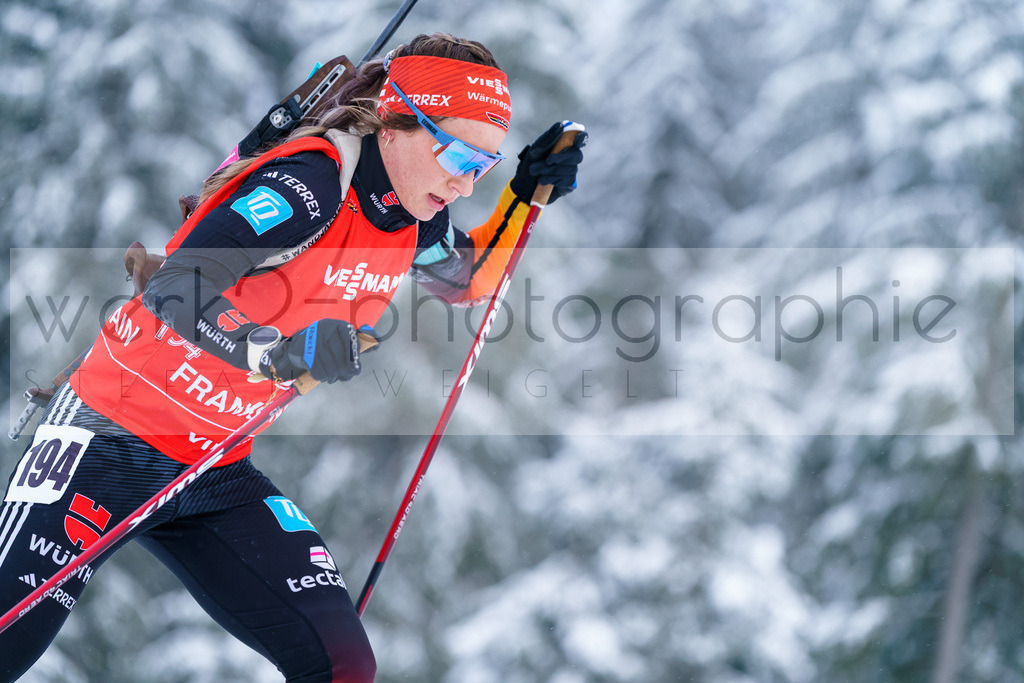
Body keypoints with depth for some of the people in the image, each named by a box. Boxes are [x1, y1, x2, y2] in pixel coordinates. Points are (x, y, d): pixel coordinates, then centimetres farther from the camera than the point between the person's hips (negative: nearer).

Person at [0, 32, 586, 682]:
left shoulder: (413, 215, 1)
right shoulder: (310, 184, -23)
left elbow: (465, 279, 25)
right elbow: (171, 293, -32)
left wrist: (523, 197, 9)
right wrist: (279, 353, -40)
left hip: (219, 475, 7)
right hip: (111, 446, -7)